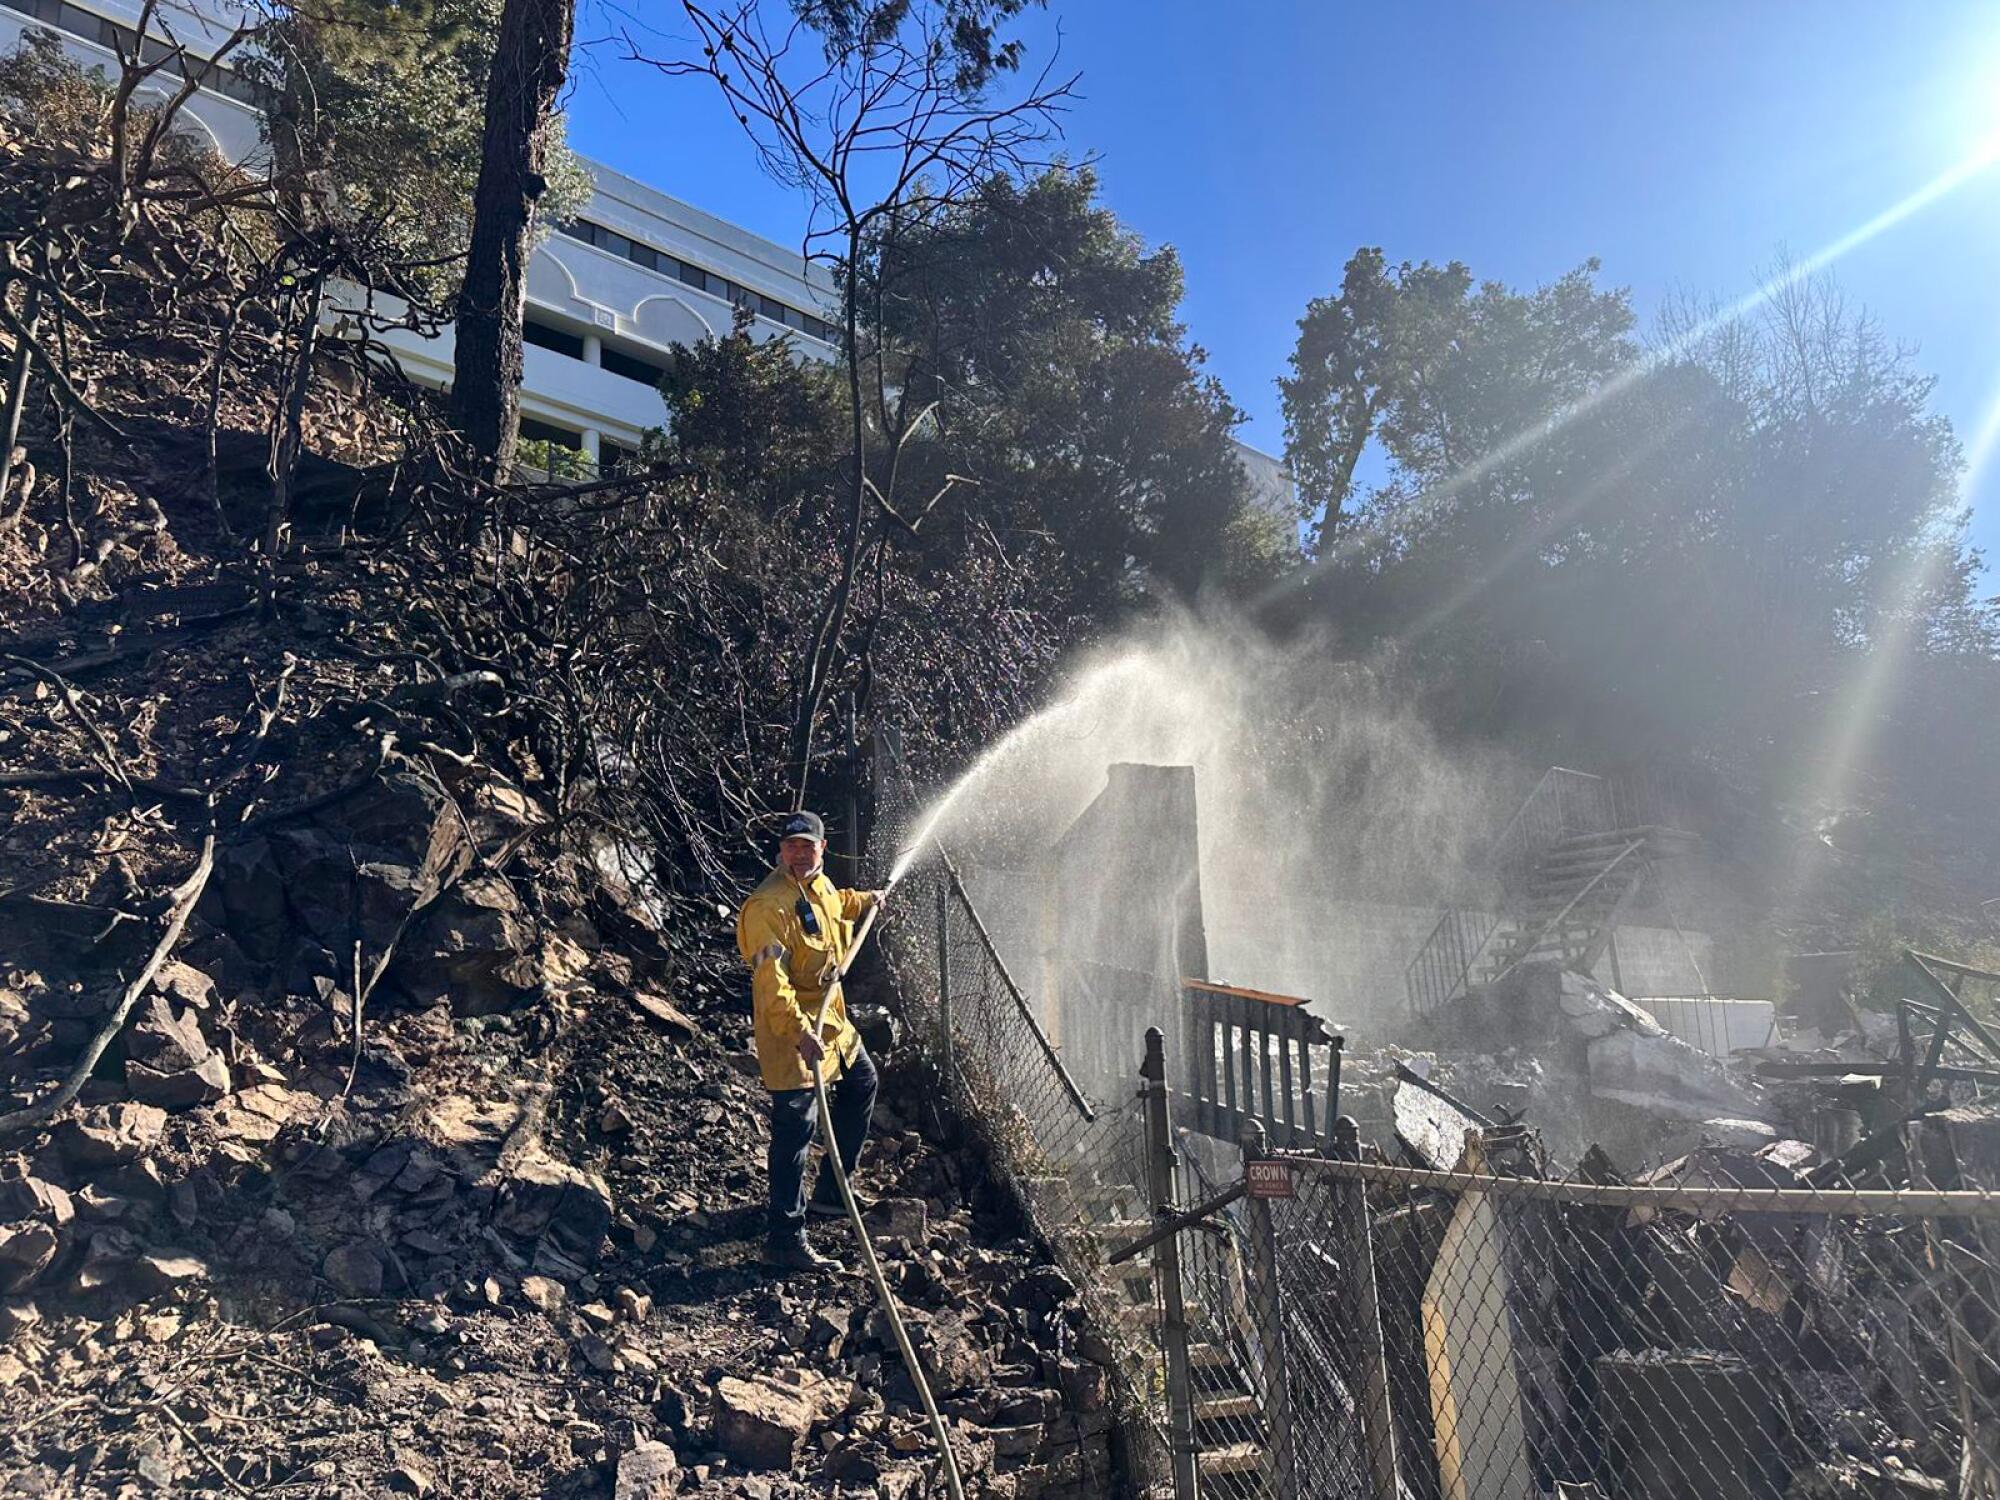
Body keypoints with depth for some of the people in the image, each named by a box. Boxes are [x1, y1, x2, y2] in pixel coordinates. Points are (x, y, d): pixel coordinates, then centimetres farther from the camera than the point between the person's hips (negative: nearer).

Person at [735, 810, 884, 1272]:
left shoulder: (819, 884, 4)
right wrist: (800, 1032, -37)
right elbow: (770, 980, -31)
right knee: (794, 1131, -6)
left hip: (831, 1019, 10)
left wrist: (863, 900, 37)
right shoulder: (768, 905, -24)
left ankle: (829, 1192, 38)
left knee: (862, 1085, 25)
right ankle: (785, 1240, 5)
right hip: (791, 1032, -10)